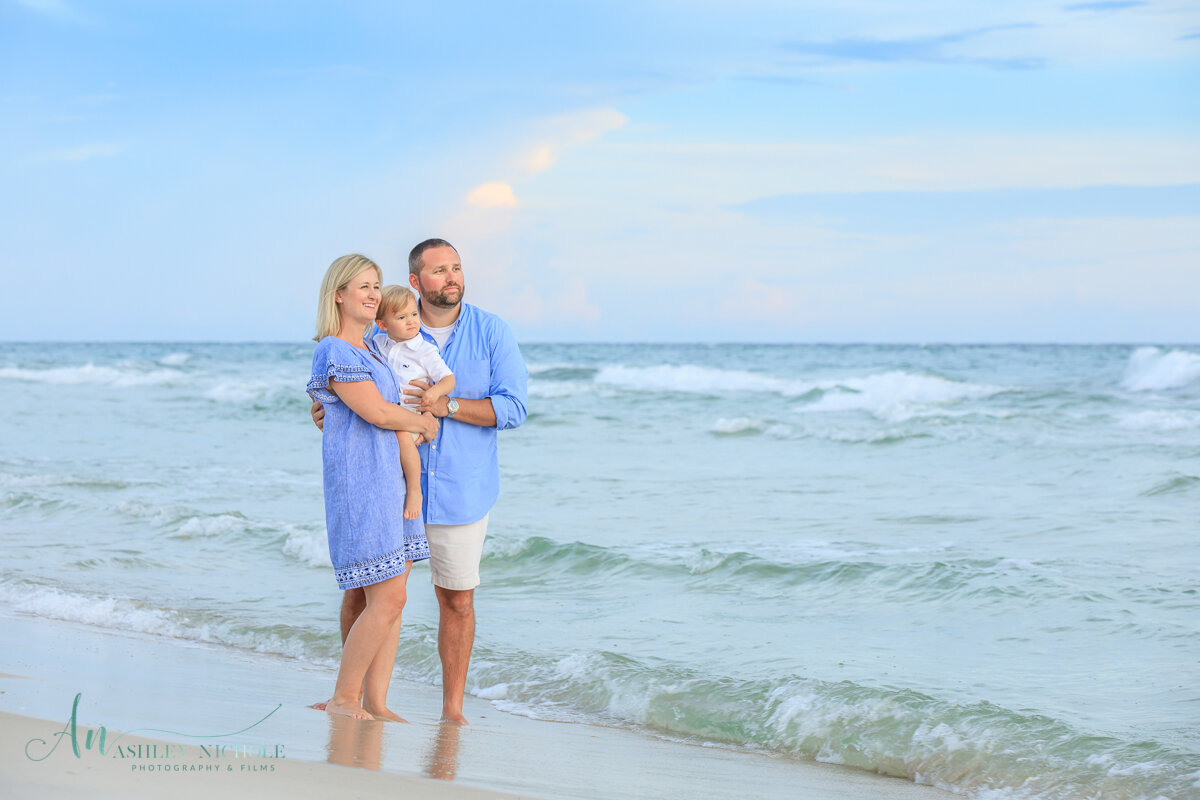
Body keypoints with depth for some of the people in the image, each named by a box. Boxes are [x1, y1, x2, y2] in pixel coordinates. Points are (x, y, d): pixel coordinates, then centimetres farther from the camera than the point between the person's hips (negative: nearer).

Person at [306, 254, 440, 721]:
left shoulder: (372, 349, 18)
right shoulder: (335, 351, -11)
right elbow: (377, 412, -16)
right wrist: (425, 423, -1)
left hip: (391, 480, 9)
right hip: (359, 482, -9)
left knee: (392, 598, 6)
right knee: (386, 600, -11)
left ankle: (375, 703, 10)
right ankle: (342, 699, 1)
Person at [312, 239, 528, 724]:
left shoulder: (491, 332, -3)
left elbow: (512, 408, -10)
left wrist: (447, 406, -20)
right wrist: (326, 410, -7)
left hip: (461, 492, -1)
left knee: (457, 601, 6)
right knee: (361, 592, 2)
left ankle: (452, 708, 17)